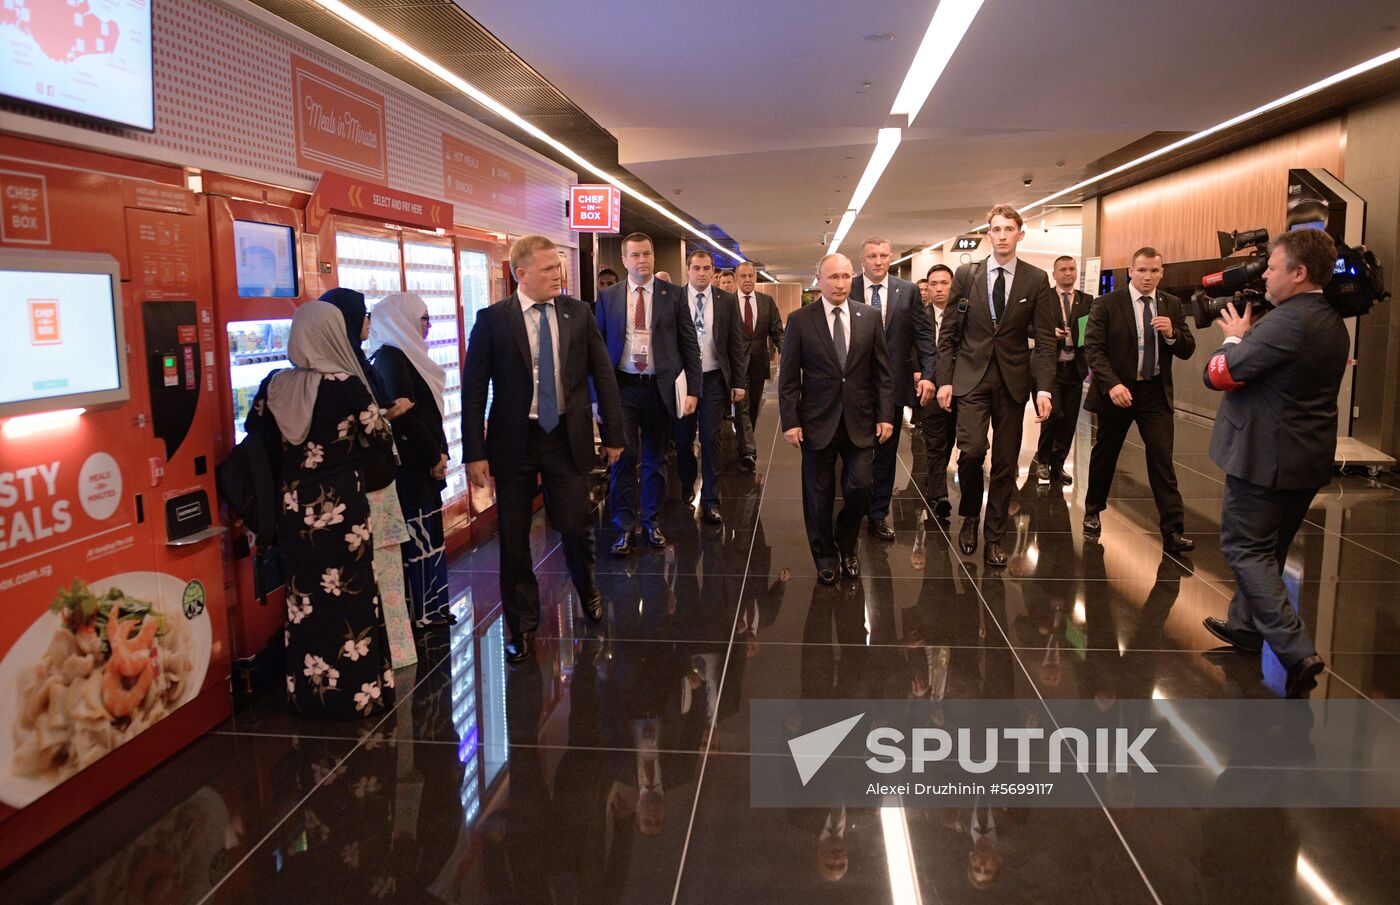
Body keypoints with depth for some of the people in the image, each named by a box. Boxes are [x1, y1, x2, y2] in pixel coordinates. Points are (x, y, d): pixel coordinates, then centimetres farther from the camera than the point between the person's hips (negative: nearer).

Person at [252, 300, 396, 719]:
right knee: (349, 598, 7)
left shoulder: (275, 385, -1)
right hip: (341, 508, -4)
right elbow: (383, 439, -9)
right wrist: (375, 418, 11)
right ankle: (357, 693, 16)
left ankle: (307, 692, 26)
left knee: (303, 600, 15)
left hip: (293, 508, 5)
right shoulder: (346, 384, -15)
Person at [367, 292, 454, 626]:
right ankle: (421, 614, 6)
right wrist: (435, 456, -14)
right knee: (417, 534, -3)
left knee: (426, 534, 13)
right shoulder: (390, 357, -13)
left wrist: (437, 453, 10)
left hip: (423, 462, 10)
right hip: (411, 463, -9)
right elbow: (406, 413, -20)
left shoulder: (404, 355, 15)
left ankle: (430, 608, 21)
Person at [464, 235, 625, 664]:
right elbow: (474, 389, -5)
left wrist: (614, 433, 5)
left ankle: (587, 588, 38)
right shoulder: (493, 320, -6)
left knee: (575, 526, 4)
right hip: (513, 440, -1)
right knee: (514, 539, 7)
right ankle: (522, 625, 26)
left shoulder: (578, 313, 0)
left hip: (567, 436, 1)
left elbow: (603, 375, 5)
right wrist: (474, 452, -9)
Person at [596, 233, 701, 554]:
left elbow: (689, 345, 2)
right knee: (623, 457, -1)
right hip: (622, 387, 0)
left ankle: (650, 522, 26)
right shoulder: (608, 298, 4)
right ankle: (625, 527, 11)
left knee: (654, 460, 11)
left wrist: (693, 389, -4)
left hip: (660, 388, 0)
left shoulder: (674, 295, 1)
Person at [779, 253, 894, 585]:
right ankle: (825, 556, 26)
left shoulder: (870, 317, 3)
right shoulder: (800, 320, -3)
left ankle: (846, 545, 28)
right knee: (820, 495, 7)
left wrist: (885, 415, -1)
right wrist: (790, 421, -8)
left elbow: (882, 371, 5)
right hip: (818, 421, -1)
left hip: (860, 421, 1)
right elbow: (788, 377, -3)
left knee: (859, 488, 0)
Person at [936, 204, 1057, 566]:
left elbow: (1045, 339, 0)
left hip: (1013, 379, 1)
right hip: (971, 376, -1)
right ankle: (970, 517, 12)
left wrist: (1044, 389, -9)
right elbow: (948, 332, 5)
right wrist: (944, 380, -2)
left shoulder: (1036, 279, 2)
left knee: (1005, 462, 5)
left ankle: (995, 536, 19)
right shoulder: (966, 274, 3)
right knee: (971, 451, -16)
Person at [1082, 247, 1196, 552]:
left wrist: (1172, 333, -17)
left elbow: (1187, 350, 5)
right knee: (1104, 455, 12)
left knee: (1162, 459, -4)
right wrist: (1112, 384, -23)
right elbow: (1093, 348, -12)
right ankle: (1093, 513, 33)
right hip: (1117, 391, -2)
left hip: (1156, 392, 2)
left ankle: (1173, 531, -4)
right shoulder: (1106, 304, -6)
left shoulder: (1172, 305, 6)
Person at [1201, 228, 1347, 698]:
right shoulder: (1333, 324, 10)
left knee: (1245, 549, -1)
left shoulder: (1288, 321, -22)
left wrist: (1235, 337, -2)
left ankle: (1295, 650, -8)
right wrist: (1248, 336, 7)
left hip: (1265, 457, -10)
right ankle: (1246, 624, 36)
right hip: (1309, 461, 10)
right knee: (1267, 549, 21)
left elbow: (1220, 373, -19)